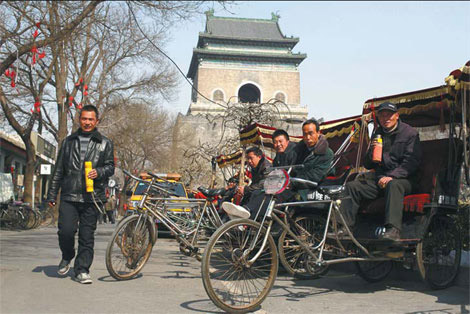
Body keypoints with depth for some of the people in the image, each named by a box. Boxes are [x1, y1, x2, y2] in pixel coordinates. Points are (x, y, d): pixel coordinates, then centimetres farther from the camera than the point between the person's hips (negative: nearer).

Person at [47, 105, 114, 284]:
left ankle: (82, 270, 12)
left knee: (87, 236, 0)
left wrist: (99, 172, -15)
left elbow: (110, 167, 8)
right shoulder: (68, 142, 15)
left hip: (91, 198, -1)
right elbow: (58, 170, 17)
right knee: (66, 230, -10)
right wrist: (52, 195, 14)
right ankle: (67, 257, 19)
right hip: (69, 197, 1)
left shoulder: (105, 143, 10)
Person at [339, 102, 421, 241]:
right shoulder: (377, 134, 17)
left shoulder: (410, 133, 1)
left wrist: (391, 176, -22)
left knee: (393, 185, -39)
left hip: (403, 179, -5)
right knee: (352, 186, -14)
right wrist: (372, 151, -5)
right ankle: (345, 226, -17)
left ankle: (393, 230, -47)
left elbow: (412, 161, -11)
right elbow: (367, 165, 18)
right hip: (379, 179, 5)